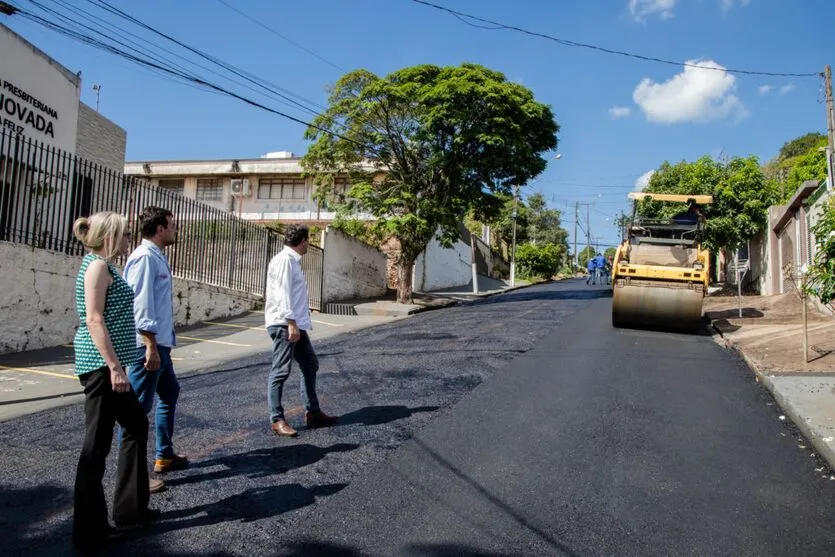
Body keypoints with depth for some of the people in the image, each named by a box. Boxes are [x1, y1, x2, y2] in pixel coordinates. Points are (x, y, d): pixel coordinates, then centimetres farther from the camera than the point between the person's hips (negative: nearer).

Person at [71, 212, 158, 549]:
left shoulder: (104, 266, 17)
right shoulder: (97, 266, -13)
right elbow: (94, 320, -21)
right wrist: (114, 367, -23)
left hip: (107, 363, 10)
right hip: (101, 364, -10)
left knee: (136, 425, 17)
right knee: (97, 443, -2)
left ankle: (129, 507, 27)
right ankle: (90, 529, 10)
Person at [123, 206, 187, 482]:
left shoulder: (157, 257, 15)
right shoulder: (145, 257, -15)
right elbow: (141, 304, -21)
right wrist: (151, 347, -22)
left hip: (159, 343, 11)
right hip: (147, 345, -11)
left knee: (170, 393, 21)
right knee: (138, 408, -5)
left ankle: (165, 455, 33)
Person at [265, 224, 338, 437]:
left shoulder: (293, 261, 19)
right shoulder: (284, 260, -12)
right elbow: (283, 293, -19)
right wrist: (291, 323, -23)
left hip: (296, 323, 11)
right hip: (284, 324, -11)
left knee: (310, 365, 14)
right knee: (280, 371, -6)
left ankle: (312, 413, 21)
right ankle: (277, 420, -1)